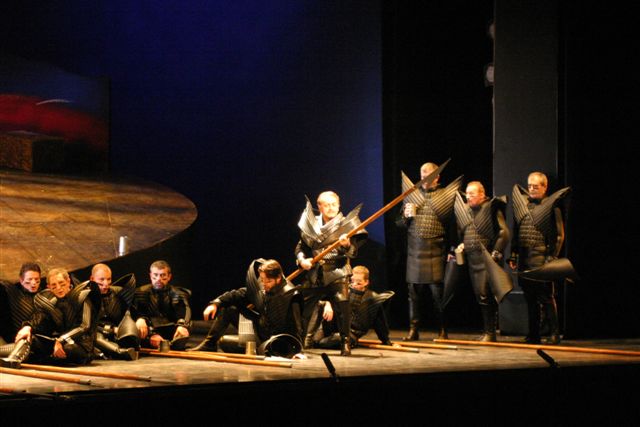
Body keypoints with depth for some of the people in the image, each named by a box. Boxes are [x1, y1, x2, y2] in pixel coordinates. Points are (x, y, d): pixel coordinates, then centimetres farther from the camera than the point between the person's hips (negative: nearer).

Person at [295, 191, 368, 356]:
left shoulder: (346, 224, -1)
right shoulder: (311, 224, 6)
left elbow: (353, 252, -5)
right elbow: (300, 247, 13)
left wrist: (347, 245, -26)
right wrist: (302, 260, -6)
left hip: (337, 273, -3)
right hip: (314, 274, 3)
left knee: (342, 307, -14)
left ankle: (345, 342, -1)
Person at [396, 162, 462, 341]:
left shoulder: (445, 196, 2)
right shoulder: (412, 195, 14)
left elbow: (452, 227, 0)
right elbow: (399, 224, 18)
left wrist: (451, 250, -6)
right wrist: (405, 216, -3)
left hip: (436, 253, -3)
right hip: (415, 252, 4)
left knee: (438, 291, -3)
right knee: (414, 292, 6)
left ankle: (443, 331, 5)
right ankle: (413, 330, 12)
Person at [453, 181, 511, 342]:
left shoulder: (492, 208, -7)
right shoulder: (464, 210, 13)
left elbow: (504, 233, -10)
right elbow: (459, 232, 22)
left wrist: (496, 253, -15)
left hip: (487, 258, -7)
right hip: (472, 259, 7)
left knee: (486, 296, -10)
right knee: (480, 295, 10)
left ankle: (490, 332, -6)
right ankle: (487, 331, 17)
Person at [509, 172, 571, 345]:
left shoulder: (551, 206, -3)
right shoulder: (522, 203, 13)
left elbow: (559, 235, -5)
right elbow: (515, 232, 17)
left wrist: (551, 258, -12)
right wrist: (513, 255, 12)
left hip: (541, 258, -6)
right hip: (523, 258, 6)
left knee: (546, 297, -4)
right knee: (530, 298, 10)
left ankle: (554, 334, 1)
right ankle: (533, 334, 16)